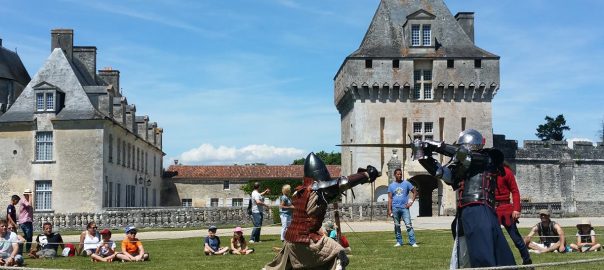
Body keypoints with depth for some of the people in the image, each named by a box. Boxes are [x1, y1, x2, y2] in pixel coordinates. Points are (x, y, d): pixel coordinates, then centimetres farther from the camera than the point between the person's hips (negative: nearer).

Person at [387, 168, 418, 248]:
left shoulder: (406, 183, 4)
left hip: (404, 208, -2)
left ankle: (413, 242, -11)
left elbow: (415, 192, 8)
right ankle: (399, 242, 15)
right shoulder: (391, 185, 7)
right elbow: (390, 198, 6)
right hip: (395, 208, 2)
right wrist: (389, 210, -2)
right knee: (397, 226, 6)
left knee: (409, 225, -9)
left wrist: (411, 202, -3)